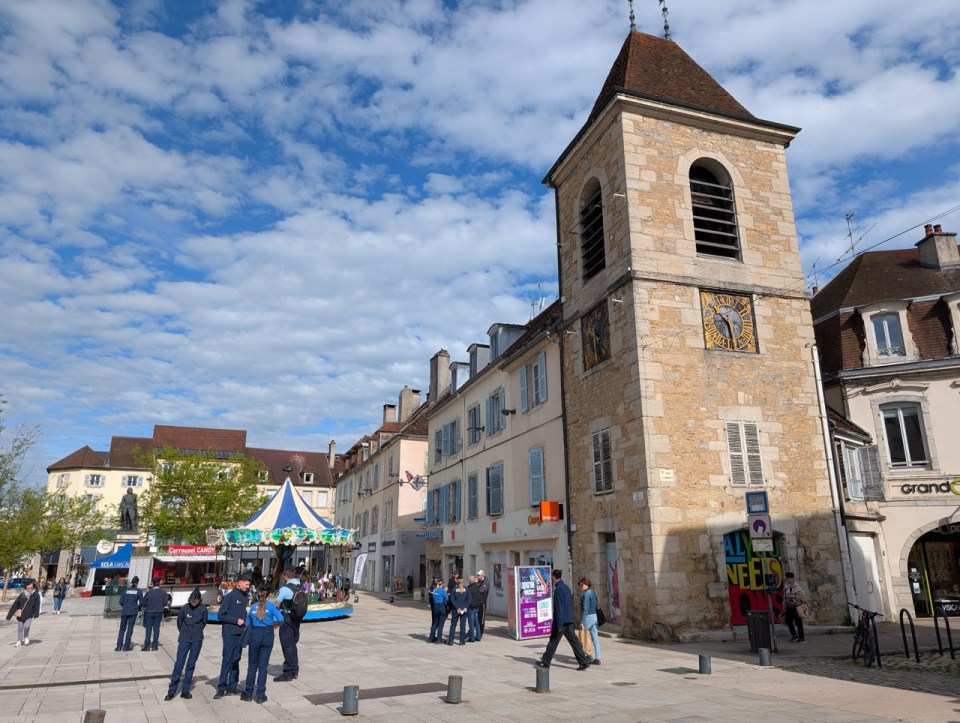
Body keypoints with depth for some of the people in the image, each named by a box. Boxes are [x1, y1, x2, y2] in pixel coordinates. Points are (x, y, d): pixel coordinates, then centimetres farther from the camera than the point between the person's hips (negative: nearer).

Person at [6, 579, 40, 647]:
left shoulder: (36, 595, -8)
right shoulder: (22, 595, -7)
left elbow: (37, 605, -6)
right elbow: (15, 605, -5)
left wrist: (36, 614, -14)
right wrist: (9, 615, -5)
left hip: (29, 616, -2)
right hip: (20, 615, 2)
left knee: (26, 626, -15)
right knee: (20, 628, 6)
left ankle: (26, 637, 15)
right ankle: (19, 641, 23)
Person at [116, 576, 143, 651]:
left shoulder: (126, 590, 6)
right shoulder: (139, 591, -1)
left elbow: (121, 602, 3)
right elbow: (141, 602, -2)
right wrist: (138, 608, 18)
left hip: (124, 611, 2)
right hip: (133, 612, -2)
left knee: (122, 628, 12)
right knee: (130, 629, 3)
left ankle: (119, 646, 8)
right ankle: (126, 646, 4)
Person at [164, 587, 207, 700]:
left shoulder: (203, 609, -7)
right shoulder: (184, 608, -8)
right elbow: (179, 623, 7)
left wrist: (197, 632, 10)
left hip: (197, 640, 0)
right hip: (184, 639, 0)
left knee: (191, 665, 5)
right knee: (179, 664, -3)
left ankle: (185, 690, 13)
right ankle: (172, 691, 5)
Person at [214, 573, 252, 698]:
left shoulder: (244, 596, 9)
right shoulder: (230, 596, -11)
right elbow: (221, 615, -12)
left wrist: (244, 620, 1)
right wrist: (236, 621, -13)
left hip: (240, 633, 6)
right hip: (230, 633, -6)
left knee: (235, 660, 10)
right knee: (227, 660, -4)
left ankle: (232, 686, 17)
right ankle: (221, 688, 3)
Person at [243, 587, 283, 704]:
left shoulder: (253, 607, 7)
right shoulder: (271, 606, -2)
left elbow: (247, 624, 8)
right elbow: (281, 619, -12)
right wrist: (275, 624, 9)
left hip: (255, 635, 2)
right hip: (268, 635, -1)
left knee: (252, 666, 13)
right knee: (263, 666, 4)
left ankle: (248, 693, 19)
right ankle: (260, 695, 8)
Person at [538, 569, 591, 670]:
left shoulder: (558, 589, -17)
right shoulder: (566, 587, 11)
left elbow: (559, 607, -19)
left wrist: (559, 624, -18)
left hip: (561, 620, -8)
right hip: (569, 620, 8)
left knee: (553, 641, 5)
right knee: (573, 640, 7)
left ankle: (545, 662, 18)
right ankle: (584, 662, 1)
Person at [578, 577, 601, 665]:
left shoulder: (586, 594, -15)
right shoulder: (593, 593, 12)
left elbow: (585, 609, -19)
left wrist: (582, 622, -18)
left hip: (588, 617, -9)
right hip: (594, 616, 9)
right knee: (595, 640, 7)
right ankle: (597, 659, 7)